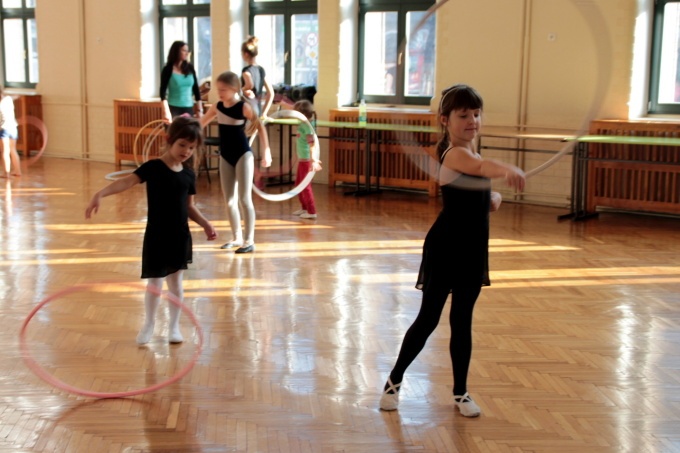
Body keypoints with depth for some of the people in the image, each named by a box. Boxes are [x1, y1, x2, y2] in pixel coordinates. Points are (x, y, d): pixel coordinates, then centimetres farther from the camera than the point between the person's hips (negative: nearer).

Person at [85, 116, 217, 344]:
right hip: (156, 236, -3)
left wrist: (205, 224, -2)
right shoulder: (153, 167, -12)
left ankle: (174, 326, 26)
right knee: (155, 283, 5)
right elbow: (127, 181, -25)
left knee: (176, 282, 11)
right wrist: (101, 194, -39)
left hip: (180, 236, 4)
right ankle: (148, 325, 25)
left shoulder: (188, 174, 2)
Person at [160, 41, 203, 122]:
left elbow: (196, 89, 11)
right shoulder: (168, 69, -5)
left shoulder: (190, 68, 6)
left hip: (188, 109, 4)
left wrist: (200, 110, 7)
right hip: (173, 109, -4)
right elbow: (163, 92, -10)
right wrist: (167, 112, -21)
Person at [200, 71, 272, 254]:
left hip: (243, 155, -6)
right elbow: (200, 124, 12)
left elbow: (260, 128, -12)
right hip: (225, 157, 6)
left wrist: (266, 152, -15)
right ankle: (237, 238, 20)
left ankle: (249, 241, -1)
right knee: (229, 201, 9)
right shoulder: (217, 107, 2)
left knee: (245, 199, -6)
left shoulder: (244, 107, -13)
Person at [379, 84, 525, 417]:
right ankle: (394, 381, 21)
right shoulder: (455, 154, -19)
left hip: (472, 249, 8)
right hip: (446, 248, -8)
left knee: (462, 321, 13)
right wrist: (507, 170, -64)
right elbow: (482, 167, -43)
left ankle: (460, 392, 24)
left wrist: (493, 197, 3)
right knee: (428, 318, 2)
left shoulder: (468, 150, 10)